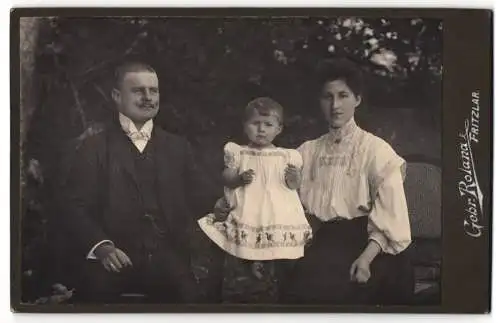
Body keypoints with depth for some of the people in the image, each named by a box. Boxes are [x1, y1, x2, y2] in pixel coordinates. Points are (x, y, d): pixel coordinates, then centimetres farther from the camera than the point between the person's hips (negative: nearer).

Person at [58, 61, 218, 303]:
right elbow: (73, 208, 0)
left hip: (166, 257, 2)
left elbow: (200, 201, 15)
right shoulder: (94, 147, 8)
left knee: (187, 293, -26)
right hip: (115, 259, -2)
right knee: (97, 287, -32)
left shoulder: (177, 147, 18)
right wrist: (101, 246, -15)